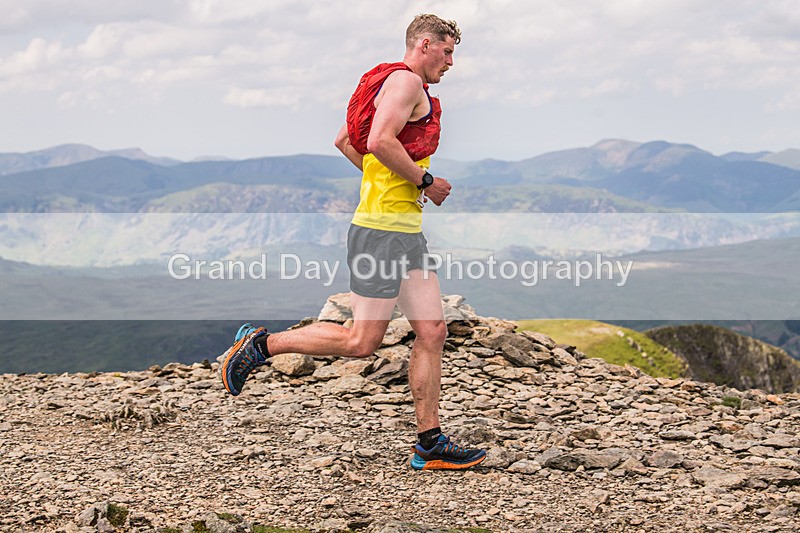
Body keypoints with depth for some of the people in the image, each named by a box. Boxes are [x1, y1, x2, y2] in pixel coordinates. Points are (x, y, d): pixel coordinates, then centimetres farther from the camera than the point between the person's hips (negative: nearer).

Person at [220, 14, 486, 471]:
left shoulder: (391, 85, 22)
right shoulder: (406, 81, -9)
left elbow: (344, 141, 28)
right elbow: (380, 141, -23)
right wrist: (425, 182, -13)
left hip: (407, 231, 11)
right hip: (381, 229, -11)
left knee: (433, 332, 5)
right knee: (362, 342, -8)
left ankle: (431, 445, 7)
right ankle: (261, 345, 6)